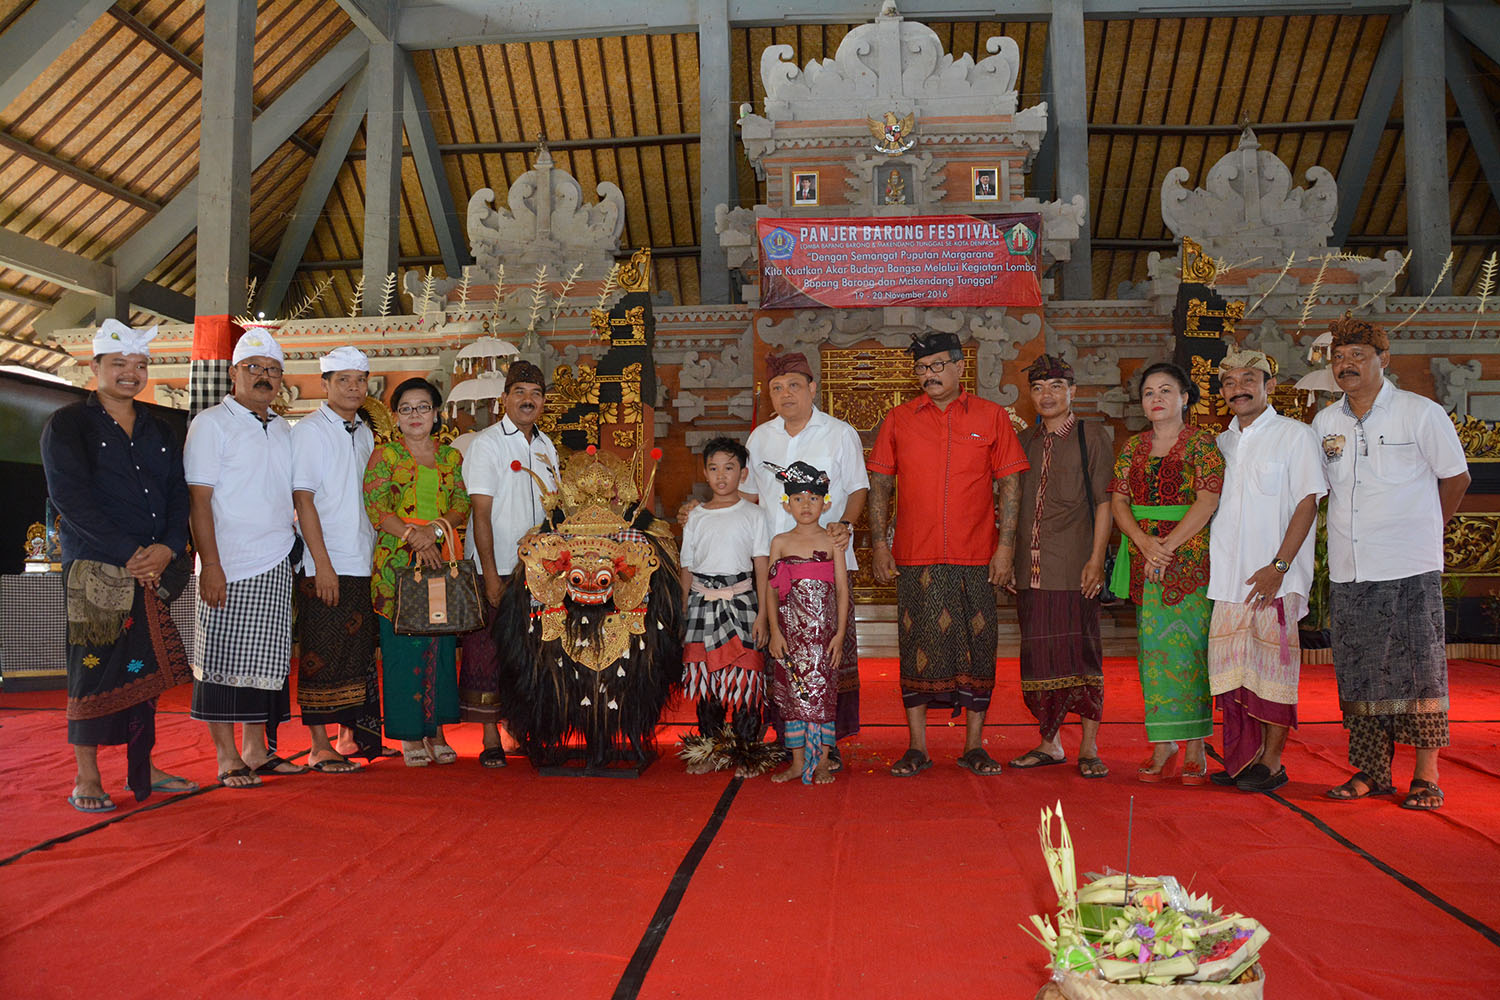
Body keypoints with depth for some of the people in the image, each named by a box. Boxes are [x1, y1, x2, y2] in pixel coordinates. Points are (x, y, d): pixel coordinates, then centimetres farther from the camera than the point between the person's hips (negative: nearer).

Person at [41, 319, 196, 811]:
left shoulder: (159, 431, 16)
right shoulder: (67, 424, 0)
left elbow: (178, 495, 11)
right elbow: (71, 498, -10)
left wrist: (167, 548, -8)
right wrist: (128, 554, -15)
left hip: (152, 569, 5)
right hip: (93, 568, -5)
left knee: (144, 668, 8)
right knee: (93, 668, -2)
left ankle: (142, 768, 18)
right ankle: (87, 778, 8)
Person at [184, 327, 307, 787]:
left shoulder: (282, 429, 16)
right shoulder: (212, 423, -3)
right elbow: (199, 499, -9)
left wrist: (291, 544, 12)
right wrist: (211, 564, -15)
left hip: (275, 566, 6)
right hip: (227, 566, -6)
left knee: (265, 661, 10)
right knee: (223, 661, -1)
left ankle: (256, 750, 19)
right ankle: (227, 757, 7)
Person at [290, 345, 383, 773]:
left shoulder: (365, 432, 14)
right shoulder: (309, 430, -5)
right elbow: (303, 498, -10)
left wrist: (378, 556, 11)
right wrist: (322, 563, -15)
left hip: (364, 562, 6)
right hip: (324, 565, -6)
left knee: (360, 651, 11)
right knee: (321, 656, -2)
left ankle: (354, 735, 22)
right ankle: (319, 748, 6)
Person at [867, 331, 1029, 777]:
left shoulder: (991, 417, 6)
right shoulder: (898, 420, 8)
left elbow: (1010, 484, 3)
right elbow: (879, 487, 9)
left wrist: (1005, 545, -4)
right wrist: (879, 544, 0)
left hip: (976, 557, 0)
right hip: (914, 557, 1)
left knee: (978, 647, 3)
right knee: (916, 648, 2)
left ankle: (974, 747, 15)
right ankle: (917, 748, 12)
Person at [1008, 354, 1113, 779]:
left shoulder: (1091, 437, 2)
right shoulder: (1024, 441, 15)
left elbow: (1104, 502, -2)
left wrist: (1096, 559, -11)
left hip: (1075, 568, -4)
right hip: (1030, 568, 4)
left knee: (1082, 652, -1)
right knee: (1038, 655, 8)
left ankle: (1089, 748, 9)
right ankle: (1049, 744, 19)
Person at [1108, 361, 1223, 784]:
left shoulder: (1202, 445, 0)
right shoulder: (1133, 448, 13)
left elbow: (1206, 503, -10)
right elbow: (1118, 501, 5)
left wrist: (1168, 547, -15)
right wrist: (1146, 543, -11)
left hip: (1192, 559, -4)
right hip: (1145, 562, 4)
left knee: (1191, 646, -4)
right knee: (1153, 648, 2)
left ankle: (1195, 748, 2)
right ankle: (1163, 745, 8)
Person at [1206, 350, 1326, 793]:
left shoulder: (1294, 435, -1)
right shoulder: (1222, 442, 15)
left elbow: (1307, 503, -6)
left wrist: (1279, 567, -14)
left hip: (1275, 577, -5)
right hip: (1229, 575, 5)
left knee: (1273, 665, -2)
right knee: (1232, 666, 5)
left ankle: (1272, 762, 7)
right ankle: (1244, 757, 16)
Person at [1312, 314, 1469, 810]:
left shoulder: (1422, 414, -2)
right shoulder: (1324, 423, 8)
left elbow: (1456, 478, 7)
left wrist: (1421, 530, 11)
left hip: (1410, 568, -4)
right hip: (1349, 569, 4)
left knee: (1418, 666, -1)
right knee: (1360, 670, 7)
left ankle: (1426, 774, 9)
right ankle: (1372, 770, 16)